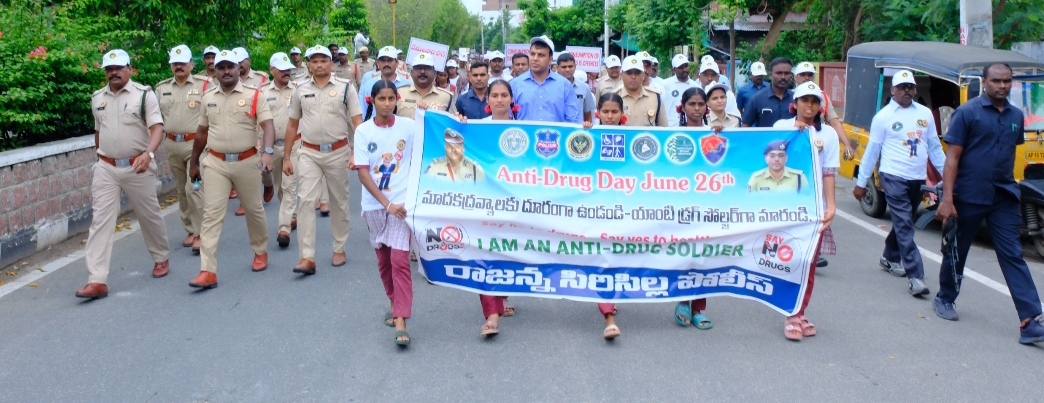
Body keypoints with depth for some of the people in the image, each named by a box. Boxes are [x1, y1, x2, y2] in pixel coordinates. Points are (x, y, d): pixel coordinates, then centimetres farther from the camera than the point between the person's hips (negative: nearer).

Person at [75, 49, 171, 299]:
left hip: (137, 167, -3)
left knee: (149, 215, 11)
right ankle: (97, 281, -8)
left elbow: (157, 127, -15)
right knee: (100, 220, -5)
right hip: (105, 168, 4)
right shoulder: (97, 98, 10)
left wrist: (148, 153, -32)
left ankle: (162, 258, 36)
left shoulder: (144, 94, -6)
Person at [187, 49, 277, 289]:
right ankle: (208, 271, -7)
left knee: (254, 209, 14)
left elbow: (268, 126, -14)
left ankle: (261, 252, 38)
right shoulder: (208, 97, 8)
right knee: (211, 214, -5)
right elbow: (202, 132, 17)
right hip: (215, 163, 2)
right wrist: (194, 162, 21)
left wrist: (267, 152, -31)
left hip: (247, 161, -2)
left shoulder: (253, 95, -4)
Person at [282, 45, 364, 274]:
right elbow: (292, 125, 12)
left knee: (339, 202, 10)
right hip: (309, 153, 1)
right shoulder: (300, 90, 5)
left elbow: (357, 123, -4)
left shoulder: (345, 88, -2)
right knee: (306, 201, -8)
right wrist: (286, 157, 10)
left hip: (338, 152, -1)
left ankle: (339, 250, 24)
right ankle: (307, 257, -8)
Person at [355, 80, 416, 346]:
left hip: (402, 201, -2)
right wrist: (386, 203, -13)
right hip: (374, 204, 2)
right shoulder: (363, 131, -2)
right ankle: (395, 304, 35)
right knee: (383, 260, 14)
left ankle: (400, 322, -12)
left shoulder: (409, 126, -2)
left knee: (400, 260, -11)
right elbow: (363, 172, -6)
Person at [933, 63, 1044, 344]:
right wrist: (947, 199, -17)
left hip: (1003, 198, 4)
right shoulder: (967, 112, -9)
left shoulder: (1016, 116, 8)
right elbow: (952, 157, -12)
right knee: (957, 250, 11)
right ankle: (945, 298, 33)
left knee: (1013, 256, -2)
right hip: (968, 197, -4)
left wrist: (1009, 186, 18)